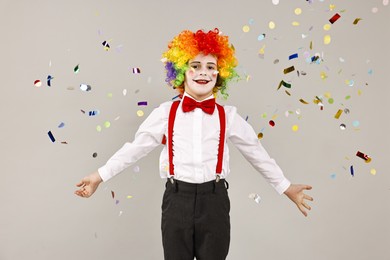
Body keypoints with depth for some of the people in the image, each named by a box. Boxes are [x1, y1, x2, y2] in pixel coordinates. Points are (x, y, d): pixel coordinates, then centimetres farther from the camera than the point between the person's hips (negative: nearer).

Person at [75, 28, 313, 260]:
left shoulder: (228, 116, 5)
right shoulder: (166, 113, 3)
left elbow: (258, 154, 12)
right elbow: (135, 148, 7)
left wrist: (286, 187, 16)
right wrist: (100, 176, 8)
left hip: (214, 201, 1)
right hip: (177, 200, 0)